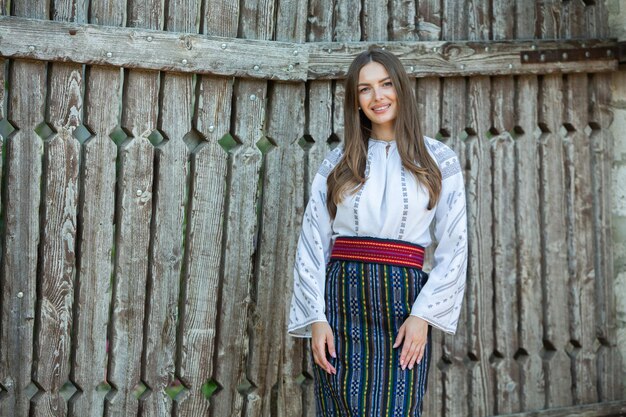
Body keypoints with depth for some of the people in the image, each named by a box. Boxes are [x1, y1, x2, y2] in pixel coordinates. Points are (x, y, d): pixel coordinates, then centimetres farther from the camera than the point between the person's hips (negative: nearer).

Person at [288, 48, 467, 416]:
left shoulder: (440, 160, 4)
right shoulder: (338, 162, 8)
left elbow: (454, 248, 1)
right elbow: (312, 243, 5)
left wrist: (423, 315, -8)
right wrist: (316, 318, -4)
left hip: (402, 301, -1)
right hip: (341, 299, 1)